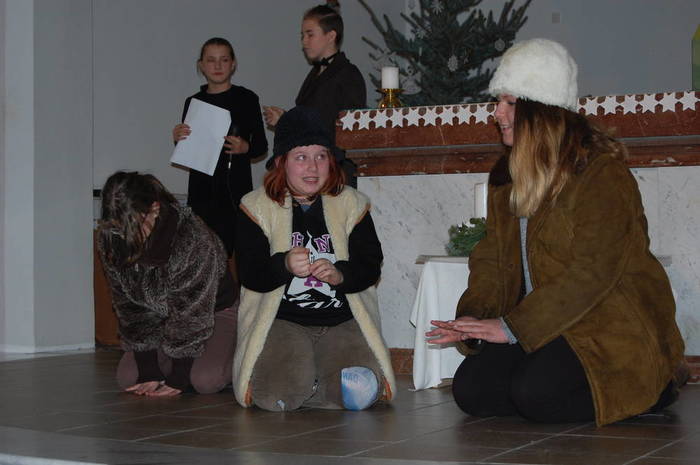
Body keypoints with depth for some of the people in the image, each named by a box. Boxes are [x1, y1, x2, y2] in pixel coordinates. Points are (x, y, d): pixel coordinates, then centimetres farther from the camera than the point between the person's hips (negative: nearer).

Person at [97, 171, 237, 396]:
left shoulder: (194, 239, -33)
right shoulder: (109, 241, -16)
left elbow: (191, 313, -27)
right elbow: (128, 307, -10)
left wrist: (178, 377, -23)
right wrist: (149, 371, -15)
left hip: (215, 309, -5)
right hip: (159, 317, 5)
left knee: (206, 380, -26)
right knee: (126, 378, -12)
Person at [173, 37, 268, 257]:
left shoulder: (246, 99, 3)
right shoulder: (193, 102, 13)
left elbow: (261, 145, 4)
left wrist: (245, 148, -16)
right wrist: (178, 138, -1)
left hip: (234, 187, -3)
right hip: (201, 188, 3)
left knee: (226, 249, -12)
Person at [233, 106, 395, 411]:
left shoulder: (351, 204, 11)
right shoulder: (256, 207, 5)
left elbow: (370, 265, 2)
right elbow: (250, 276, -5)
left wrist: (339, 274, -20)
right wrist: (285, 265, -27)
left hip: (342, 321, 2)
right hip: (281, 321, -2)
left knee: (362, 391, -25)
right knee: (277, 396, -28)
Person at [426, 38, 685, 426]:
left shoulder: (601, 173, -15)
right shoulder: (506, 176, 12)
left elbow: (592, 271, -22)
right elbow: (494, 258, 9)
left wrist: (511, 327, -24)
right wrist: (473, 316, -11)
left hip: (611, 326, -7)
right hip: (548, 326, 7)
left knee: (536, 392, -28)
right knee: (471, 390, -11)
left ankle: (650, 390, -3)